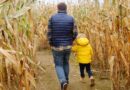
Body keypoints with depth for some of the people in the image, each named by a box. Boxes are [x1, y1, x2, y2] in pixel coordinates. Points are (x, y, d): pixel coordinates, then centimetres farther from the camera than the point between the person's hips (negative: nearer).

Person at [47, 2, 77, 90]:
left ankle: (63, 82, -13)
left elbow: (49, 33, -9)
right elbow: (75, 33, -7)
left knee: (58, 65, 9)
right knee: (66, 63, 24)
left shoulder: (52, 18, -9)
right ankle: (65, 80, 34)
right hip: (67, 46, 2)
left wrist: (51, 44, 7)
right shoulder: (71, 19, -6)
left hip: (57, 47, -2)